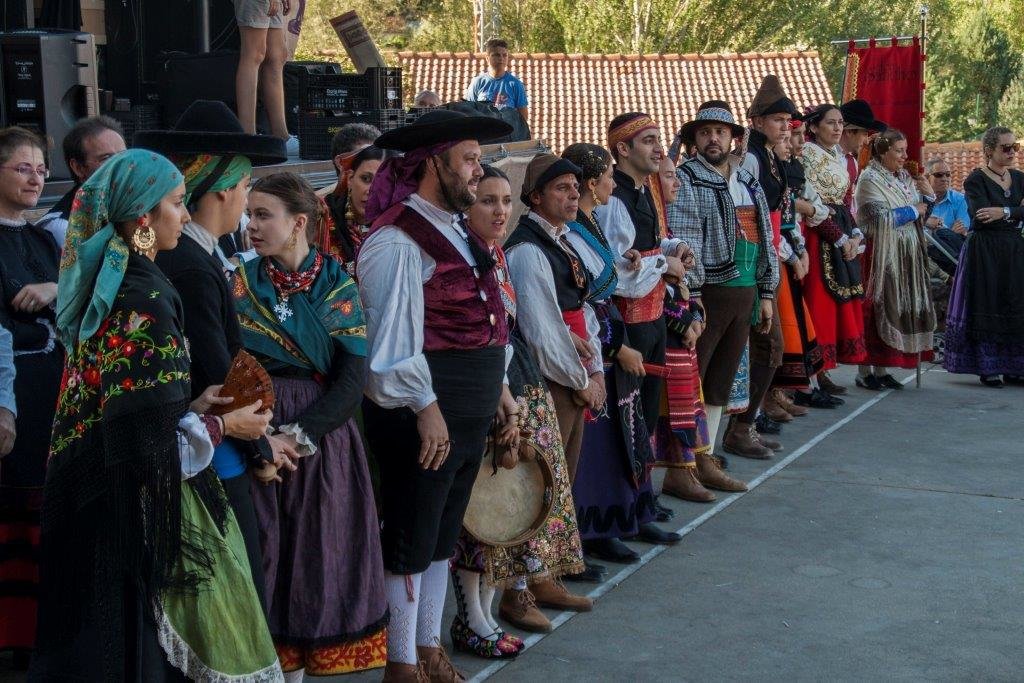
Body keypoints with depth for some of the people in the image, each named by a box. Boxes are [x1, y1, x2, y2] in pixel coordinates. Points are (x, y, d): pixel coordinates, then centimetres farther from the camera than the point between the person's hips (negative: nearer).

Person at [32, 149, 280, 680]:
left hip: (89, 490, 9)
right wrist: (222, 426, -7)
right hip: (133, 508, -9)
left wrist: (190, 406, 9)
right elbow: (148, 442, -22)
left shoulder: (103, 284, 6)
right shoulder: (144, 302, -20)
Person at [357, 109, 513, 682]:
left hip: (470, 415, 10)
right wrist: (425, 408, -22)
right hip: (425, 414, -10)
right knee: (411, 541, 2)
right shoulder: (397, 240, -16)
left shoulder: (456, 231, 15)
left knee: (443, 536, 19)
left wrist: (497, 389, 18)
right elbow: (395, 335, -22)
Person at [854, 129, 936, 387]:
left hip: (905, 256, 7)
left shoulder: (905, 178, 14)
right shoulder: (870, 179, -7)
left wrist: (928, 196, 1)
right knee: (877, 308, -7)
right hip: (881, 256, -7)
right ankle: (865, 371, -2)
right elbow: (881, 217, -18)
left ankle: (881, 368, 11)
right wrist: (914, 210, -7)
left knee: (898, 308, 6)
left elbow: (922, 216, 19)